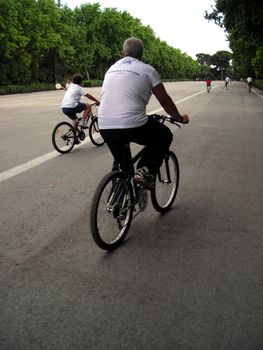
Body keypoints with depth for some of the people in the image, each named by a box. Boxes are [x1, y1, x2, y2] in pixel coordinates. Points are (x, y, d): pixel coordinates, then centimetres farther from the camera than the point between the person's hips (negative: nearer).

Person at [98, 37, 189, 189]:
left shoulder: (112, 68, 21)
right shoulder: (147, 70, 6)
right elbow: (165, 101, 11)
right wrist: (180, 118, 28)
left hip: (104, 127, 6)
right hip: (132, 125, -6)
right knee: (165, 135, 19)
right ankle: (145, 171, 2)